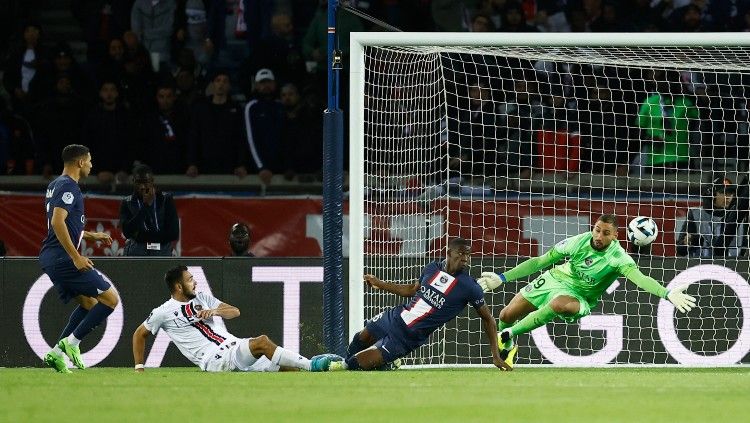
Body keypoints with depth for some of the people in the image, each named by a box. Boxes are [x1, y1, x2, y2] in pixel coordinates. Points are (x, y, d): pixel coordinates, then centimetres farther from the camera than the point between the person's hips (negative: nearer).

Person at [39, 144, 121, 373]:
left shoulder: (55, 185, 19)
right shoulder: (68, 187, -13)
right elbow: (58, 222, -24)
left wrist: (92, 235, 34)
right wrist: (76, 257, -24)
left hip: (49, 258, 10)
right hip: (64, 258, -10)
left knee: (88, 302, 19)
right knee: (110, 299, -7)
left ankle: (57, 352, 10)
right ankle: (72, 342, -8)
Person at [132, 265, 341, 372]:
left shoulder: (201, 298, 20)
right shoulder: (165, 312, 3)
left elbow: (235, 311, 18)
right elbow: (140, 334, 14)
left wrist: (215, 311, -3)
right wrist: (139, 367, 12)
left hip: (233, 347, 8)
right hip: (214, 360, -8)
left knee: (279, 365, -8)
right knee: (262, 342, -27)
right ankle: (311, 365, -28)